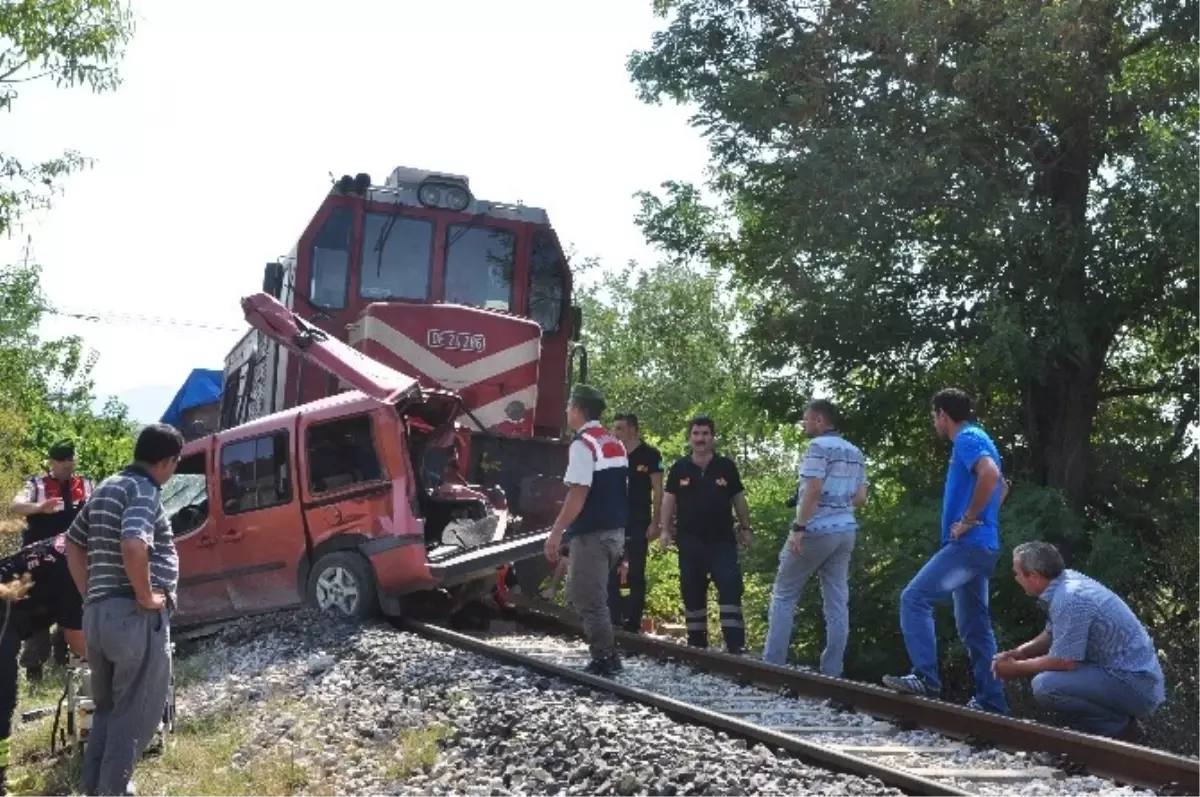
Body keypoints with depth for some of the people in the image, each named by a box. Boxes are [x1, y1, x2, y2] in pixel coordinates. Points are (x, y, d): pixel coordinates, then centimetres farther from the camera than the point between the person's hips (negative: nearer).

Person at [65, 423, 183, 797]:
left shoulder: (106, 488, 16)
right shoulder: (143, 490, -13)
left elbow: (73, 544, 23)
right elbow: (133, 547, -30)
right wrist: (146, 597, -17)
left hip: (97, 613, 9)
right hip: (136, 617, -9)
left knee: (106, 708, 20)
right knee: (135, 712, 0)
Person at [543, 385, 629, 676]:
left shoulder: (582, 444, -14)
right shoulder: (615, 444, 14)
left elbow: (578, 494, -21)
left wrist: (556, 533, -19)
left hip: (592, 532, -9)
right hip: (615, 529, 9)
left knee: (589, 600, -1)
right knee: (581, 594, 19)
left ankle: (604, 661, 1)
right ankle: (607, 654, 19)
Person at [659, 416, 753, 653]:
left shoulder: (726, 466, 2)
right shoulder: (679, 468, 2)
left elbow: (738, 498, 9)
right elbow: (669, 499, 6)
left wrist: (746, 528, 8)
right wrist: (665, 529, -3)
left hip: (722, 540, -1)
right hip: (690, 541, 1)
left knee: (730, 589, -10)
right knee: (692, 592, 7)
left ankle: (736, 646, -10)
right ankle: (697, 644, 17)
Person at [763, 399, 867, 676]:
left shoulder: (819, 446, -11)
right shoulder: (855, 452, 13)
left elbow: (813, 490, -20)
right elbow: (860, 498, 13)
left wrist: (798, 527, -21)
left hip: (816, 531, -7)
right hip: (845, 531, 7)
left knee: (784, 595, 4)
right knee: (837, 602, 6)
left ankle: (772, 663, 1)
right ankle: (832, 671, 6)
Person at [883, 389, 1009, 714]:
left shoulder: (967, 439, -10)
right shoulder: (975, 439, 21)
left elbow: (991, 474, -30)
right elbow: (1001, 486, 35)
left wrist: (968, 520, -21)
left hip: (968, 544, -10)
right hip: (978, 547, 10)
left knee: (914, 597, -15)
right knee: (974, 625, 11)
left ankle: (925, 677, -19)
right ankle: (991, 701, 12)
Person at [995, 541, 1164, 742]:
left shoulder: (1069, 599, -24)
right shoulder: (1067, 581, 4)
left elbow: (1063, 662, -22)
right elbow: (1052, 635, 19)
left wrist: (1016, 668, -8)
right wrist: (1020, 652, 4)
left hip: (1135, 686, -10)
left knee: (1045, 686, -25)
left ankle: (1120, 730, -5)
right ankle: (1117, 720, 15)